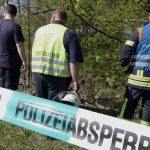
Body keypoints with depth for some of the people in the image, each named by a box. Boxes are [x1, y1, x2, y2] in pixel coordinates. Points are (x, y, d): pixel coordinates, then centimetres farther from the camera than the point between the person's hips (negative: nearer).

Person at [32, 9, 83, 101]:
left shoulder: (39, 31, 11)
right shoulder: (69, 34, -6)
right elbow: (74, 60, -13)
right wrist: (74, 81, -10)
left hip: (39, 73, 5)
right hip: (59, 76, -5)